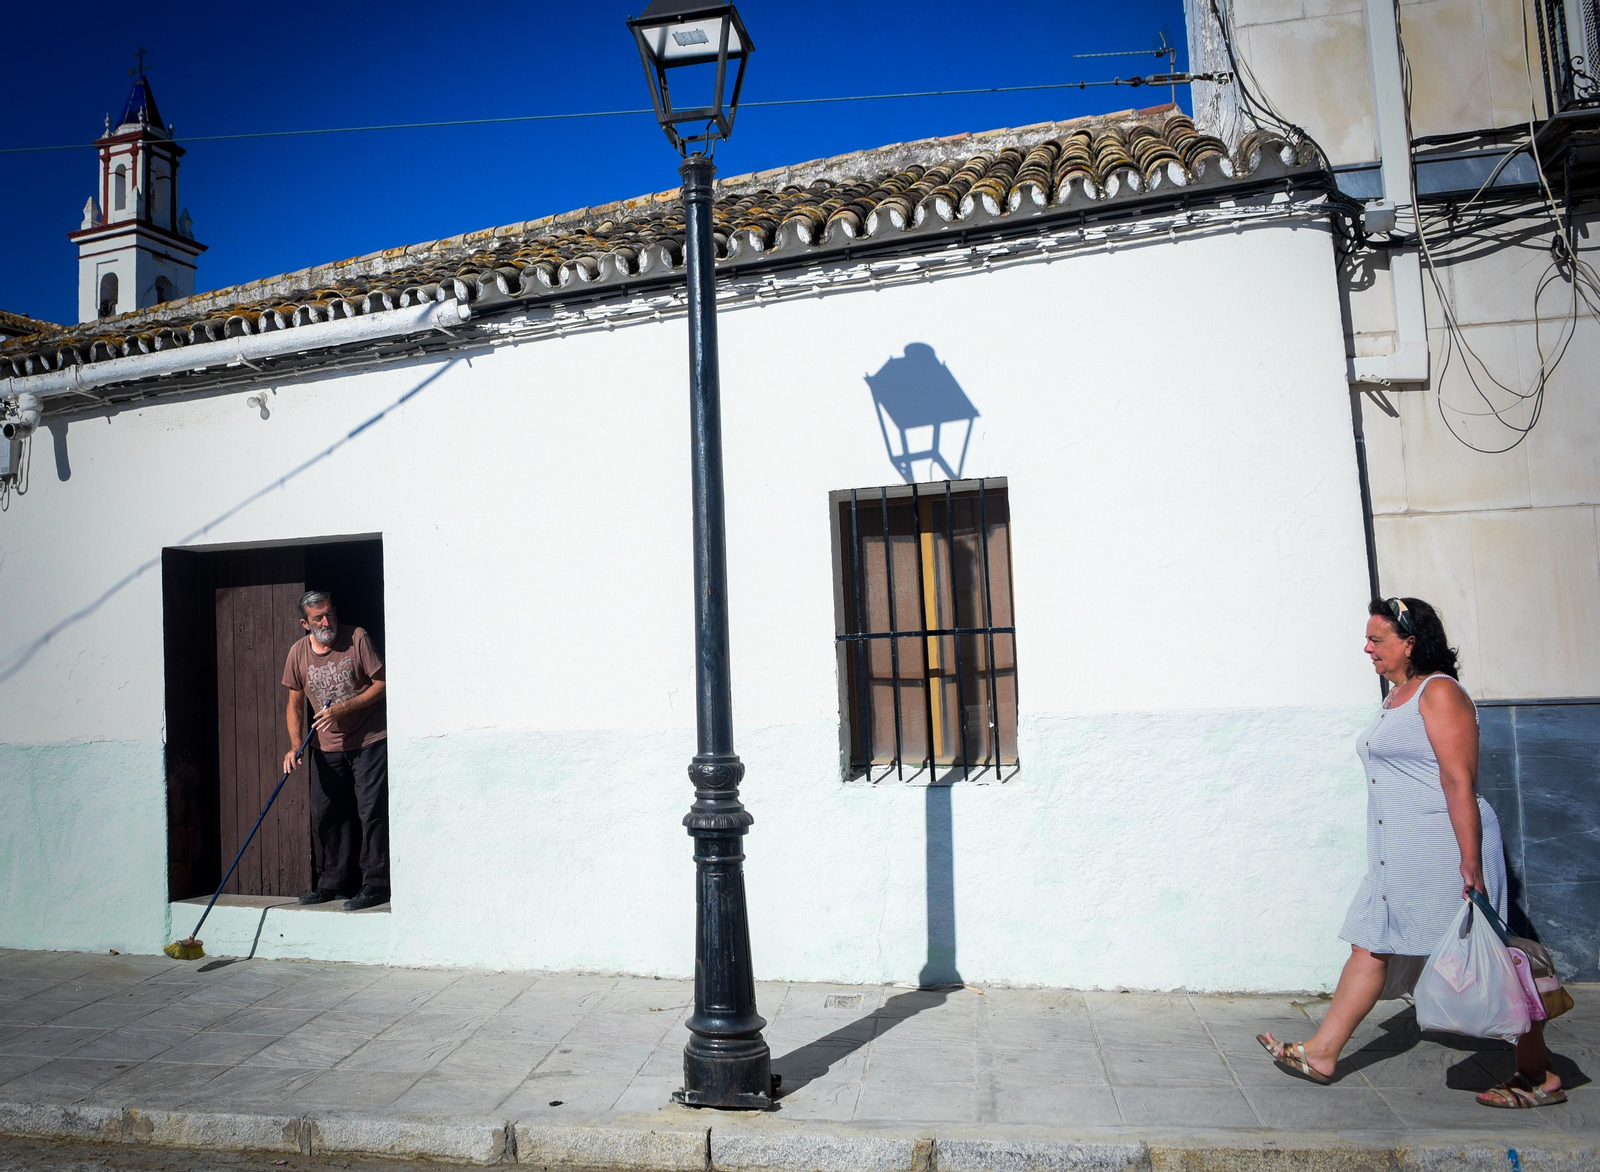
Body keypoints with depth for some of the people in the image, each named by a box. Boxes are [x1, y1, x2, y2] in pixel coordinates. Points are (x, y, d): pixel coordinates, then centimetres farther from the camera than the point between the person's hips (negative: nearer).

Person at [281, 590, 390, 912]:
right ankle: (332, 882, 22)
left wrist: (342, 708, -20)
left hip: (370, 740, -4)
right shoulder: (298, 653, 1)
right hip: (327, 747, 5)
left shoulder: (357, 638, -10)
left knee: (371, 812, -7)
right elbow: (295, 704, 8)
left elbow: (381, 684, -9)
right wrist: (295, 745, -5)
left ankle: (374, 884, 0)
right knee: (324, 815, 9)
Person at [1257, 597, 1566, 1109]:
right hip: (1399, 856, 9)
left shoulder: (1439, 692, -13)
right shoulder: (1395, 697, 15)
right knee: (1370, 946, 9)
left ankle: (1541, 1077, 18)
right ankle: (1321, 1053, 13)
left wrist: (1471, 866, -24)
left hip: (1448, 848, -9)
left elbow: (1460, 782, -20)